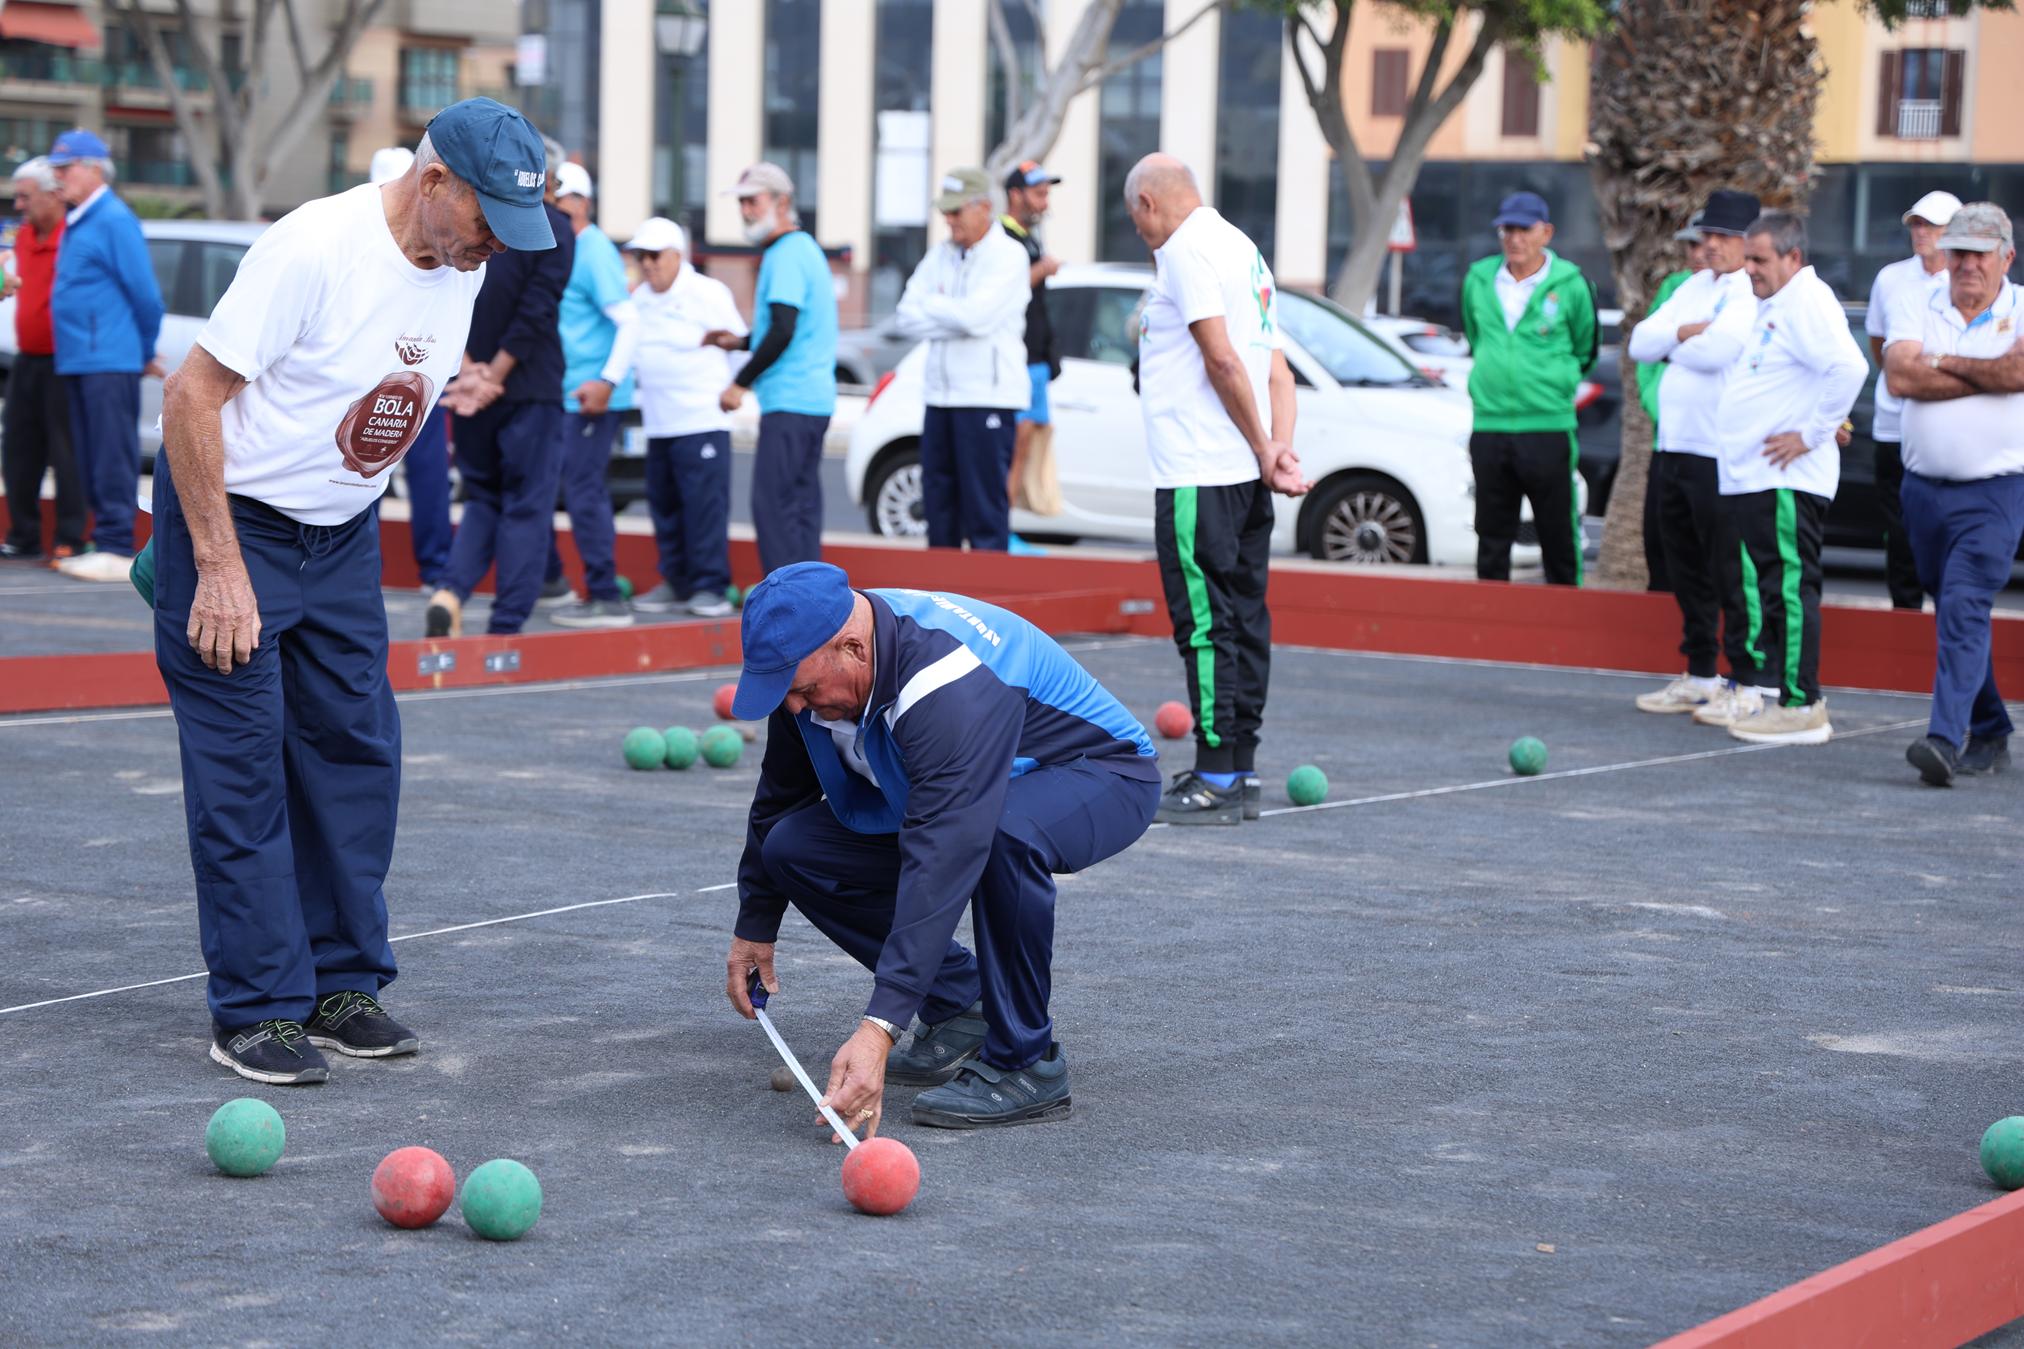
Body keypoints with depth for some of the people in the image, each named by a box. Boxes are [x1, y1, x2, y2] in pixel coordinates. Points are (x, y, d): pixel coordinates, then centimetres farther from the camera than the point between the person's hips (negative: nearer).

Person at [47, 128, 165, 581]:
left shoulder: (113, 220, -10)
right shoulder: (77, 222, 18)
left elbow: (145, 293, -12)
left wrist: (145, 352, -2)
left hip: (109, 362, -9)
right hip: (78, 359, 9)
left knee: (112, 458, -9)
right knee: (92, 459, 11)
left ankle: (117, 549, -8)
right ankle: (104, 544, 16)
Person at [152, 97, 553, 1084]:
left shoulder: (464, 266, -1)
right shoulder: (314, 248, -25)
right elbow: (191, 396, -22)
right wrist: (218, 567, -22)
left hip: (343, 531, 7)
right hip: (232, 515, -7)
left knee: (355, 744, 5)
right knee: (241, 761, -7)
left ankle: (342, 988, 14)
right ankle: (254, 1009, -2)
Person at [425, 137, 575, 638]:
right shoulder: (552, 225, -4)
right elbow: (537, 309, -13)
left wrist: (469, 368, -6)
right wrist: (495, 376, -12)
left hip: (473, 391, 4)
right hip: (531, 389, -4)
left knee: (482, 497, 16)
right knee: (527, 504, 3)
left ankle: (451, 591, -7)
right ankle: (506, 624, -3)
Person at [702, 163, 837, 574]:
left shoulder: (786, 255, -12)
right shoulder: (805, 249, 20)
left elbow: (783, 331, -20)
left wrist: (740, 383, -13)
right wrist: (740, 341, 19)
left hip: (790, 401, -10)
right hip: (814, 398, 10)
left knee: (773, 502, -11)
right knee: (801, 503, 10)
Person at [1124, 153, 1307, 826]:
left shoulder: (1186, 248, -9)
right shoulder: (1242, 248, 20)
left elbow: (1222, 359, -17)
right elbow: (1277, 369, 15)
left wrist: (1262, 450, -10)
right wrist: (1280, 447, 3)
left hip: (1198, 474, -9)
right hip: (1243, 472, 9)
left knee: (1206, 625, -8)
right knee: (1243, 619, 10)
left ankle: (1217, 781, -8)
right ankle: (1240, 771, 15)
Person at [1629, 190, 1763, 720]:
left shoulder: (1755, 294, -8)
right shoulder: (1693, 288, 18)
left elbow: (1718, 349, -23)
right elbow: (1640, 342, 12)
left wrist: (1673, 344, -4)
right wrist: (1686, 334, -6)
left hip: (1721, 455, -8)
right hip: (1674, 451, 8)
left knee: (1731, 576, -5)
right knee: (1687, 572, 14)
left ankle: (1746, 682, 0)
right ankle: (1698, 676, 23)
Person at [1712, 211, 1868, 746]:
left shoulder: (1808, 302, -13)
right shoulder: (1770, 305, 18)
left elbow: (1849, 367, -27)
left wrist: (1811, 434, -22)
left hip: (1788, 481, -10)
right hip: (1748, 477, 10)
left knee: (1789, 590, -9)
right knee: (1760, 588, 13)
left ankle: (1801, 707, -7)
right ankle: (1764, 691, 20)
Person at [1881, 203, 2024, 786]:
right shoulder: (1914, 304, 6)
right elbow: (1901, 376, -11)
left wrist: (1946, 361, -9)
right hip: (1924, 488, 5)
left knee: (1964, 607, -18)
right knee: (1951, 610, 13)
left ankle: (1946, 738, -26)